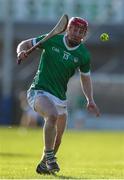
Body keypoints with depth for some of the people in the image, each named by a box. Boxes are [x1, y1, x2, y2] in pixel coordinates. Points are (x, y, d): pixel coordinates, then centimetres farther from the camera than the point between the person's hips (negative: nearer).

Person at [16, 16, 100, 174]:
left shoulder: (84, 55, 0)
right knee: (53, 115, -33)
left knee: (57, 138, 10)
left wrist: (90, 100, 4)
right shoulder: (52, 40, -7)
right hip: (39, 91, -4)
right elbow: (25, 44, 2)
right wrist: (21, 52, -21)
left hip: (60, 98, 5)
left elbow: (85, 77, 15)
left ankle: (44, 164, 34)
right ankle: (49, 157, -25)